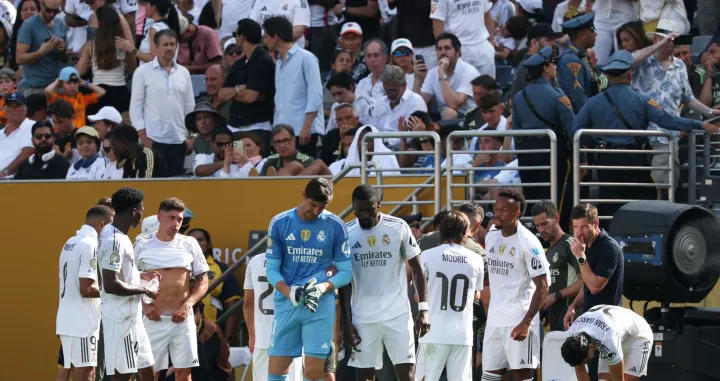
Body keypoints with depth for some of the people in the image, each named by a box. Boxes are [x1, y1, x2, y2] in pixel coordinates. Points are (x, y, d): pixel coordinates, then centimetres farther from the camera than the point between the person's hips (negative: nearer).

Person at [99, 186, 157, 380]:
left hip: (131, 315, 10)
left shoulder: (114, 234, 11)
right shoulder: (114, 241, -20)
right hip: (121, 318, -10)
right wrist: (144, 291, -15)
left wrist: (141, 275, 17)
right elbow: (111, 285, -26)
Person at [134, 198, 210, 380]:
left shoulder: (189, 244, 5)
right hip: (154, 319, -1)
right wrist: (143, 305, -10)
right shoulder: (142, 245, 1)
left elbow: (203, 282, 8)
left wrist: (187, 305, -7)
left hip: (182, 319, 1)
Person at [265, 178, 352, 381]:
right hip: (286, 304, 2)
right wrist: (290, 292, -15)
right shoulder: (279, 223, 3)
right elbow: (272, 269, 5)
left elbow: (345, 271, 4)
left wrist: (323, 288, -16)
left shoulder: (335, 226, 1)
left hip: (320, 305, -2)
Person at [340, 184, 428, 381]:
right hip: (362, 318, 1)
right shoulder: (346, 233, 0)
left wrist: (423, 309, -8)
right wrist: (346, 323, 1)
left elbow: (417, 269, 2)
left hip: (398, 314, -1)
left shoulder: (398, 228, -4)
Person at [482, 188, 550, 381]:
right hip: (494, 320, 7)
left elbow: (542, 286, -13)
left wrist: (526, 322, -20)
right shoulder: (492, 236, 8)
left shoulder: (528, 242, -13)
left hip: (518, 321, -7)